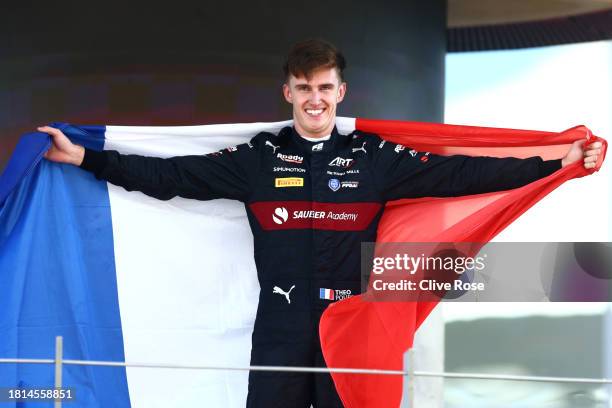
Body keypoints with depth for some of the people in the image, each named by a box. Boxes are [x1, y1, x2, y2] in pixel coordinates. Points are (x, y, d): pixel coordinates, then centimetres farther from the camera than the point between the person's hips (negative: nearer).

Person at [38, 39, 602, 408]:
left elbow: (461, 174, -2)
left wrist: (558, 164, -9)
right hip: (280, 330, 0)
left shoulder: (375, 158, 2)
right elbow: (173, 176, 3)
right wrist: (84, 159, -2)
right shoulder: (259, 158, 4)